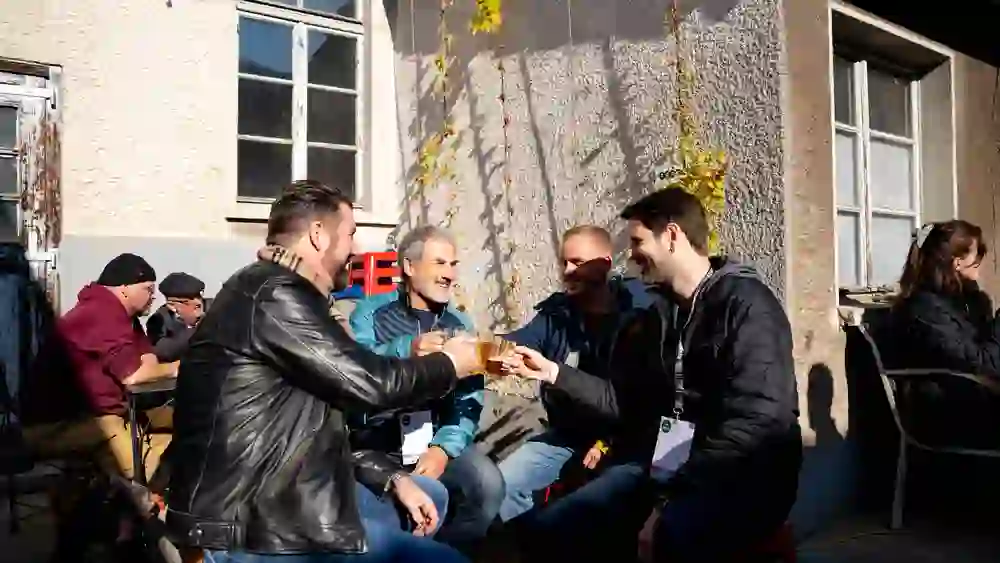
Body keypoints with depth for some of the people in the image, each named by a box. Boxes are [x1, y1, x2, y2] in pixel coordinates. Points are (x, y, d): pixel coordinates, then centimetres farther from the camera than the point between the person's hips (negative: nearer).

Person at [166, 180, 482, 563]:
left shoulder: (281, 296, 13)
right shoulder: (273, 297, -20)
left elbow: (321, 427, 14)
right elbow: (369, 382, -20)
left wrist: (394, 479, 6)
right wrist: (449, 364, -1)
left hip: (276, 492, 10)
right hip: (247, 527, -10)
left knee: (430, 495, 19)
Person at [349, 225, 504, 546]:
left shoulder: (461, 326, 11)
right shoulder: (371, 312, 3)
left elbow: (469, 404, 0)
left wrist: (444, 447, -18)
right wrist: (406, 350, -35)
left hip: (437, 440, 3)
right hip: (376, 441, -3)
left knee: (489, 486, -20)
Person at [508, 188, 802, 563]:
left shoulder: (746, 304, -12)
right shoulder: (660, 314, 13)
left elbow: (755, 420, -22)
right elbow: (626, 401, 15)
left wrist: (671, 501, -24)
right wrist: (552, 373, 10)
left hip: (743, 478, -7)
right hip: (664, 466, 8)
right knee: (553, 526, -2)